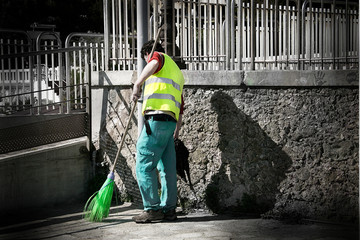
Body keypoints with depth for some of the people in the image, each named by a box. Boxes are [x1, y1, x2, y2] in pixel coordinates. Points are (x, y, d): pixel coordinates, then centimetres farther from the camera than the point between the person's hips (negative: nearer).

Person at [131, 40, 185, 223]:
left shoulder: (159, 57, 8)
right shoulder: (176, 71, 31)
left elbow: (153, 63, -21)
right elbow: (181, 106, 30)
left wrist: (137, 84, -27)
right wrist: (176, 130, 34)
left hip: (157, 118, -9)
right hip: (170, 121, 9)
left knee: (144, 165, -6)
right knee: (167, 167, 9)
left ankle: (152, 209, -6)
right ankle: (169, 209, 11)